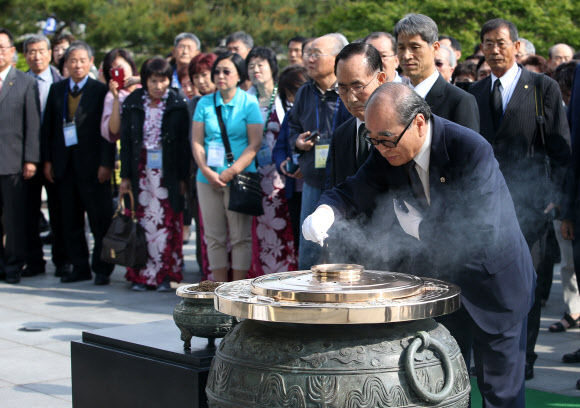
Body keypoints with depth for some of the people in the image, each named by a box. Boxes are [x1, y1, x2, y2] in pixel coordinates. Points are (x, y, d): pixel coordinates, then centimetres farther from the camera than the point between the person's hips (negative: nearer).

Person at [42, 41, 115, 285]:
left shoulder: (100, 91, -2)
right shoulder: (56, 90, 11)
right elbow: (48, 127, 12)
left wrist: (106, 163, -11)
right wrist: (47, 160, 5)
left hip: (92, 163, -4)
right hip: (64, 163, 4)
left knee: (100, 219, -1)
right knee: (71, 221, 8)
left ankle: (102, 269, 7)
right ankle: (79, 267, 17)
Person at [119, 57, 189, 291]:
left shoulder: (178, 105, -2)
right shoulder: (133, 103, 3)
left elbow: (184, 143, -1)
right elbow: (125, 141, 5)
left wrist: (182, 177, -6)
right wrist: (125, 176, 2)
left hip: (168, 172, -1)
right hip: (141, 171, 1)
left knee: (167, 223, -1)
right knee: (142, 222, 2)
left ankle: (165, 276, 6)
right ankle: (141, 274, 9)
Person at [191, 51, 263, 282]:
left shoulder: (249, 103, 1)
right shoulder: (205, 103, 11)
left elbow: (255, 144, -5)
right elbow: (197, 142, 7)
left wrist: (232, 172, -14)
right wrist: (207, 171, -8)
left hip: (239, 177, -4)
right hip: (208, 178, 4)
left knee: (240, 236, -2)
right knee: (214, 236, 6)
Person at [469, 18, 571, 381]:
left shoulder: (543, 87, 0)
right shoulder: (474, 93, 12)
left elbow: (561, 150, -1)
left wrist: (553, 196, -8)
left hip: (528, 204, -3)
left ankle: (524, 358, 12)